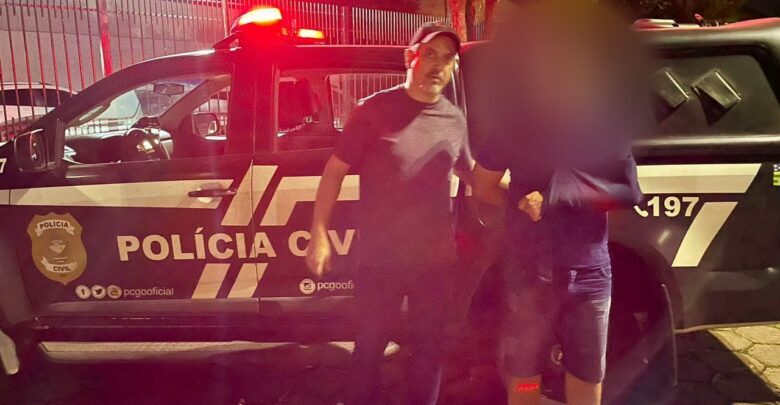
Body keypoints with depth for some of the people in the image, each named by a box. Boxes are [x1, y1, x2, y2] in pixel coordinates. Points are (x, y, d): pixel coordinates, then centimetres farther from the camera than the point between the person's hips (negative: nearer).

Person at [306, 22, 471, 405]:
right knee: (369, 346, 12)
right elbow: (334, 170, -5)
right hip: (380, 259, -3)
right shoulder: (373, 110, -7)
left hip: (436, 260, 4)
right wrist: (319, 234, -10)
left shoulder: (454, 120, 5)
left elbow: (473, 176, 16)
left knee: (428, 346, 18)